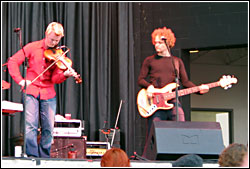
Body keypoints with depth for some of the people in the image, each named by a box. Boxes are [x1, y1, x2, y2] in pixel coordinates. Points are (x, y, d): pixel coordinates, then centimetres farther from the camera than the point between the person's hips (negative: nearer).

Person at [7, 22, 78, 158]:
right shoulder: (33, 48, 1)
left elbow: (55, 78, -3)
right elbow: (13, 61, 0)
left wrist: (64, 74, -25)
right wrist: (20, 80, -11)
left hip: (48, 94, 2)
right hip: (31, 91, -2)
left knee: (48, 128, 0)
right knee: (30, 125, -13)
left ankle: (44, 157, 12)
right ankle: (32, 155, -8)